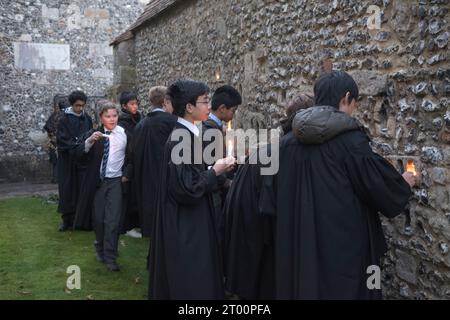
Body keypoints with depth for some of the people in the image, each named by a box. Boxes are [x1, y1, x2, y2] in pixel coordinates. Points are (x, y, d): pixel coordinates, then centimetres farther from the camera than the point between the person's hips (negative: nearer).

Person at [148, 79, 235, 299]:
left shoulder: (187, 134, 8)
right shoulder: (182, 139, -21)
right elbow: (187, 189, -25)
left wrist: (212, 170, 3)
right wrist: (215, 171, -14)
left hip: (190, 224, 10)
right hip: (185, 227, -10)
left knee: (191, 277, 20)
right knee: (189, 282, 2)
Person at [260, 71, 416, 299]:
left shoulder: (289, 142, 1)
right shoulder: (351, 140, -15)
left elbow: (271, 200, 5)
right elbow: (380, 187, -8)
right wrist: (404, 184, 13)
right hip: (344, 245, -5)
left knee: (301, 286, 18)